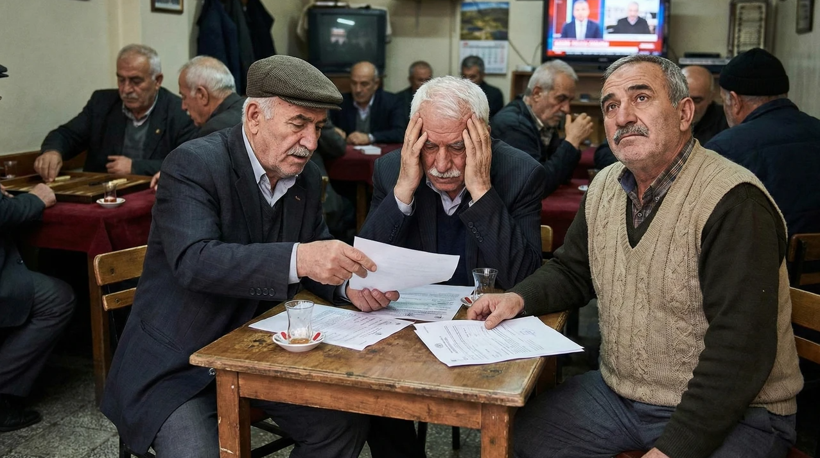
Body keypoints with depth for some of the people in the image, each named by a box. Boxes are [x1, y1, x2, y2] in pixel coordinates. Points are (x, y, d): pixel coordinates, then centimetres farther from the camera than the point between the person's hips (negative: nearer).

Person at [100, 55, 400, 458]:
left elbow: (316, 259, 9)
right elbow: (192, 260, -32)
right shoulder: (194, 163, -18)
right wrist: (296, 259, -44)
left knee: (346, 423, -6)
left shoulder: (306, 178, 2)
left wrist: (350, 284, -14)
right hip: (178, 363, -5)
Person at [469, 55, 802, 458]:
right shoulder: (605, 186, 5)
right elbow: (572, 272, 18)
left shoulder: (735, 202, -20)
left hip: (733, 414, -6)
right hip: (617, 392, 7)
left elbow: (740, 351, -24)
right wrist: (519, 298, -3)